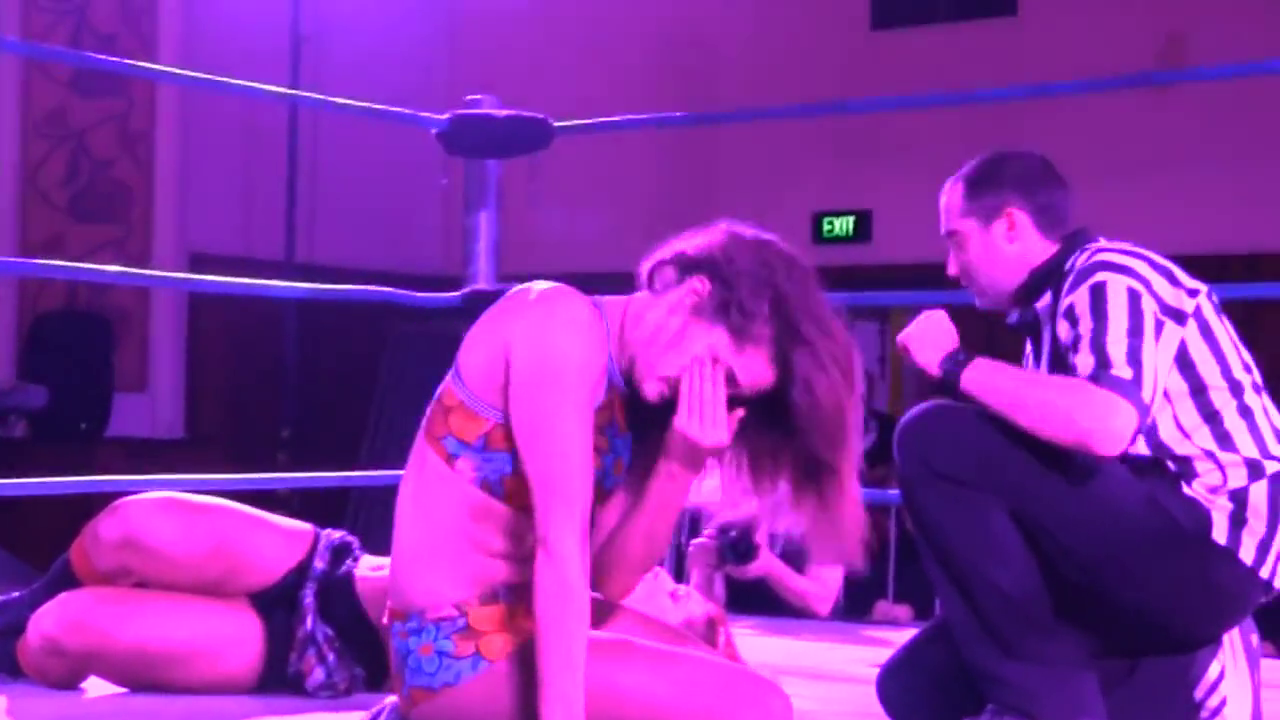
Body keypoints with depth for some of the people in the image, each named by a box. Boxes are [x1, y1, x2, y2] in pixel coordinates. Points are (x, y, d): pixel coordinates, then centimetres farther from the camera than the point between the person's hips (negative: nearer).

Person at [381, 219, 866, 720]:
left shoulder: (628, 386, 9)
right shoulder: (561, 324, -17)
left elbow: (611, 579, 2)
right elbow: (561, 548, -24)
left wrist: (682, 466, -11)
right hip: (457, 645, -9)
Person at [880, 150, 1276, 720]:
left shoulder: (1109, 277, -10)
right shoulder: (1058, 307, 18)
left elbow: (1105, 427, -30)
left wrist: (956, 366, -19)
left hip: (1209, 543, -9)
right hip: (1159, 552, 9)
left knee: (936, 441, -19)